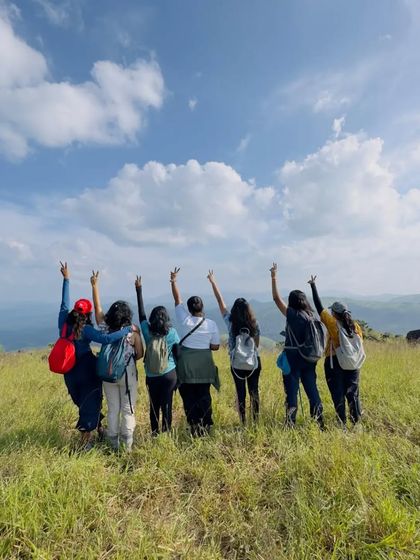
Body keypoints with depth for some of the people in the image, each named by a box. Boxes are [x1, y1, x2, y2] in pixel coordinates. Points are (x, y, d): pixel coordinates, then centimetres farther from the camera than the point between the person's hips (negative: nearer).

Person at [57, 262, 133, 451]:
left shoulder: (64, 322, -6)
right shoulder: (85, 330, -22)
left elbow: (64, 303, 6)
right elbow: (106, 339, -36)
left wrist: (66, 279, 13)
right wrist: (128, 329, -30)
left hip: (70, 373, 7)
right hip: (86, 372, -6)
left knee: (83, 402, 21)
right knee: (90, 403, 10)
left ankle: (96, 427, 37)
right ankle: (86, 438, 17)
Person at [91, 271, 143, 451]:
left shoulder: (104, 328, -8)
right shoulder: (132, 332, -13)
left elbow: (97, 308, 1)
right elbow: (140, 354, -8)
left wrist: (94, 285, 5)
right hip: (128, 374, -3)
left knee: (113, 409, 16)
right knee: (128, 409, 10)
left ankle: (114, 442, 26)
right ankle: (127, 443, 15)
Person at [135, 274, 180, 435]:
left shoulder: (147, 331, -7)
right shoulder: (171, 332, -10)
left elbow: (141, 313, 2)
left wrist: (139, 290, 9)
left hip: (151, 377, 2)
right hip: (169, 375, -2)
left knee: (154, 406, 16)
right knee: (166, 405, 7)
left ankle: (154, 434, 25)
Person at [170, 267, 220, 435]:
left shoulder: (184, 319, -7)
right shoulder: (211, 324, -7)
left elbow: (177, 299, 2)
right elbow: (215, 346, -3)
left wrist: (173, 281, 9)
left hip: (186, 364, -1)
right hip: (204, 365, 1)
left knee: (188, 396, 10)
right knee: (204, 396, 14)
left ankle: (194, 427, 12)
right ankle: (205, 426, 20)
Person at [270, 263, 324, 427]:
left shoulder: (292, 314, -12)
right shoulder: (310, 316, 5)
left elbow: (276, 298, -9)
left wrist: (274, 277, -6)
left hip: (293, 357, -6)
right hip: (309, 357, 6)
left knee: (291, 390, 3)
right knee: (312, 389, 15)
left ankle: (290, 423, 11)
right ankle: (319, 421, 23)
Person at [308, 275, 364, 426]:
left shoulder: (332, 324, -12)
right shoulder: (355, 326, 0)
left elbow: (319, 306, -10)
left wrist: (313, 286, -4)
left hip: (334, 363, -4)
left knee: (338, 395, 7)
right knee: (352, 393, 16)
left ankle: (342, 424, 13)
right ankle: (357, 422, 23)